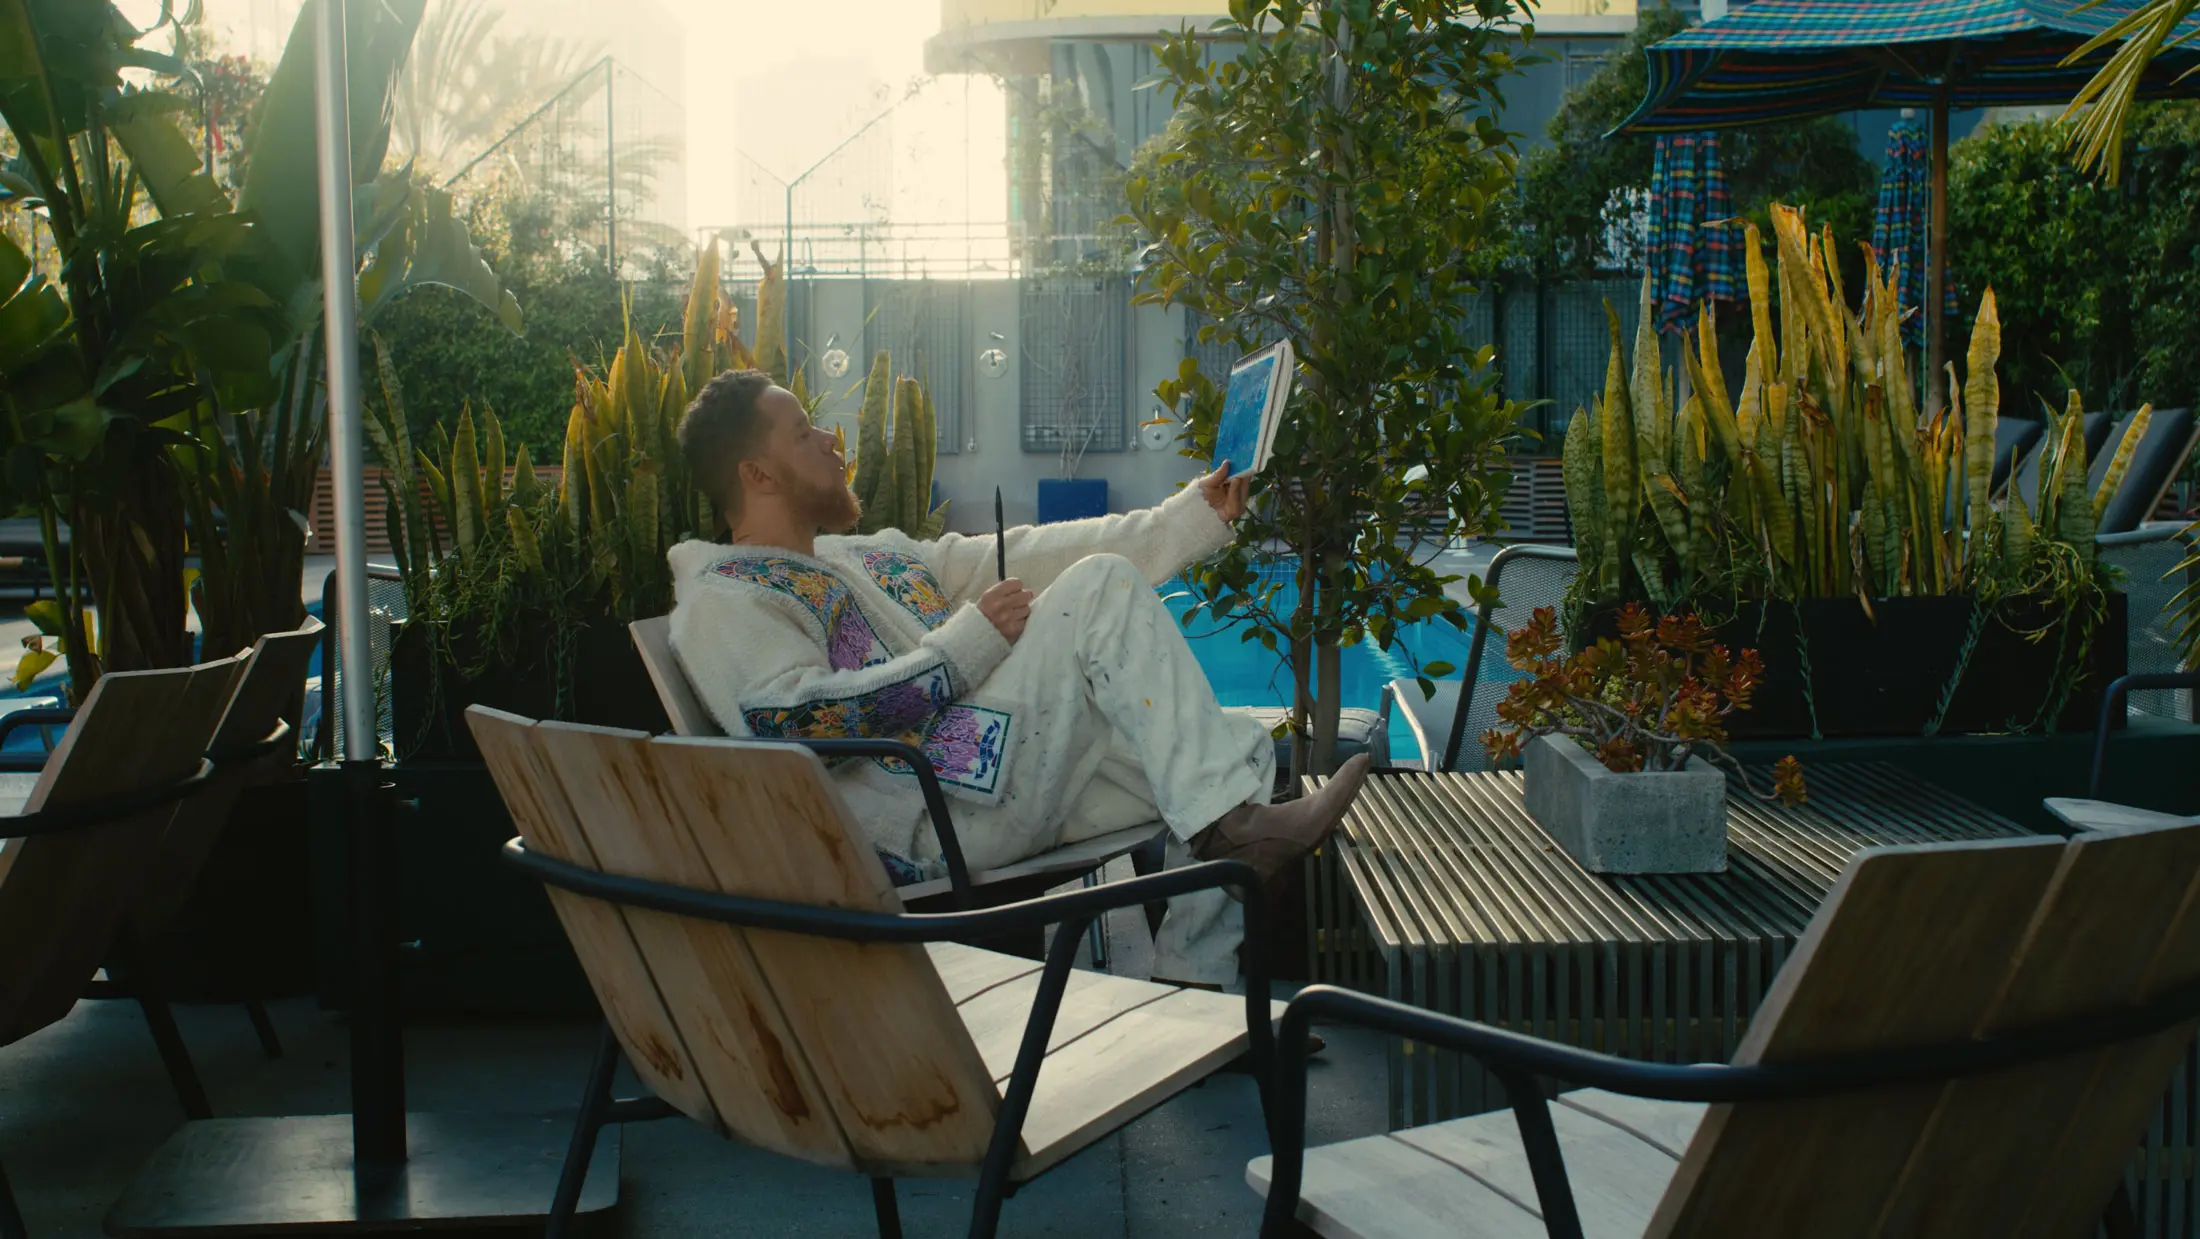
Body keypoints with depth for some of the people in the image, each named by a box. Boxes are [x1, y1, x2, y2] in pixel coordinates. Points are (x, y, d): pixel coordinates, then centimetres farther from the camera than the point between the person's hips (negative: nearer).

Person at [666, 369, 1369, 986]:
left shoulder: (875, 556, 27)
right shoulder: (721, 601, 0)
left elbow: (1033, 559, 23)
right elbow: (795, 719, -18)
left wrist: (1200, 516, 17)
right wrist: (968, 642, -15)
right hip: (933, 819, -9)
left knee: (1242, 749, -4)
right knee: (1102, 587, -16)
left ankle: (1189, 992, -4)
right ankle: (1224, 822, -19)